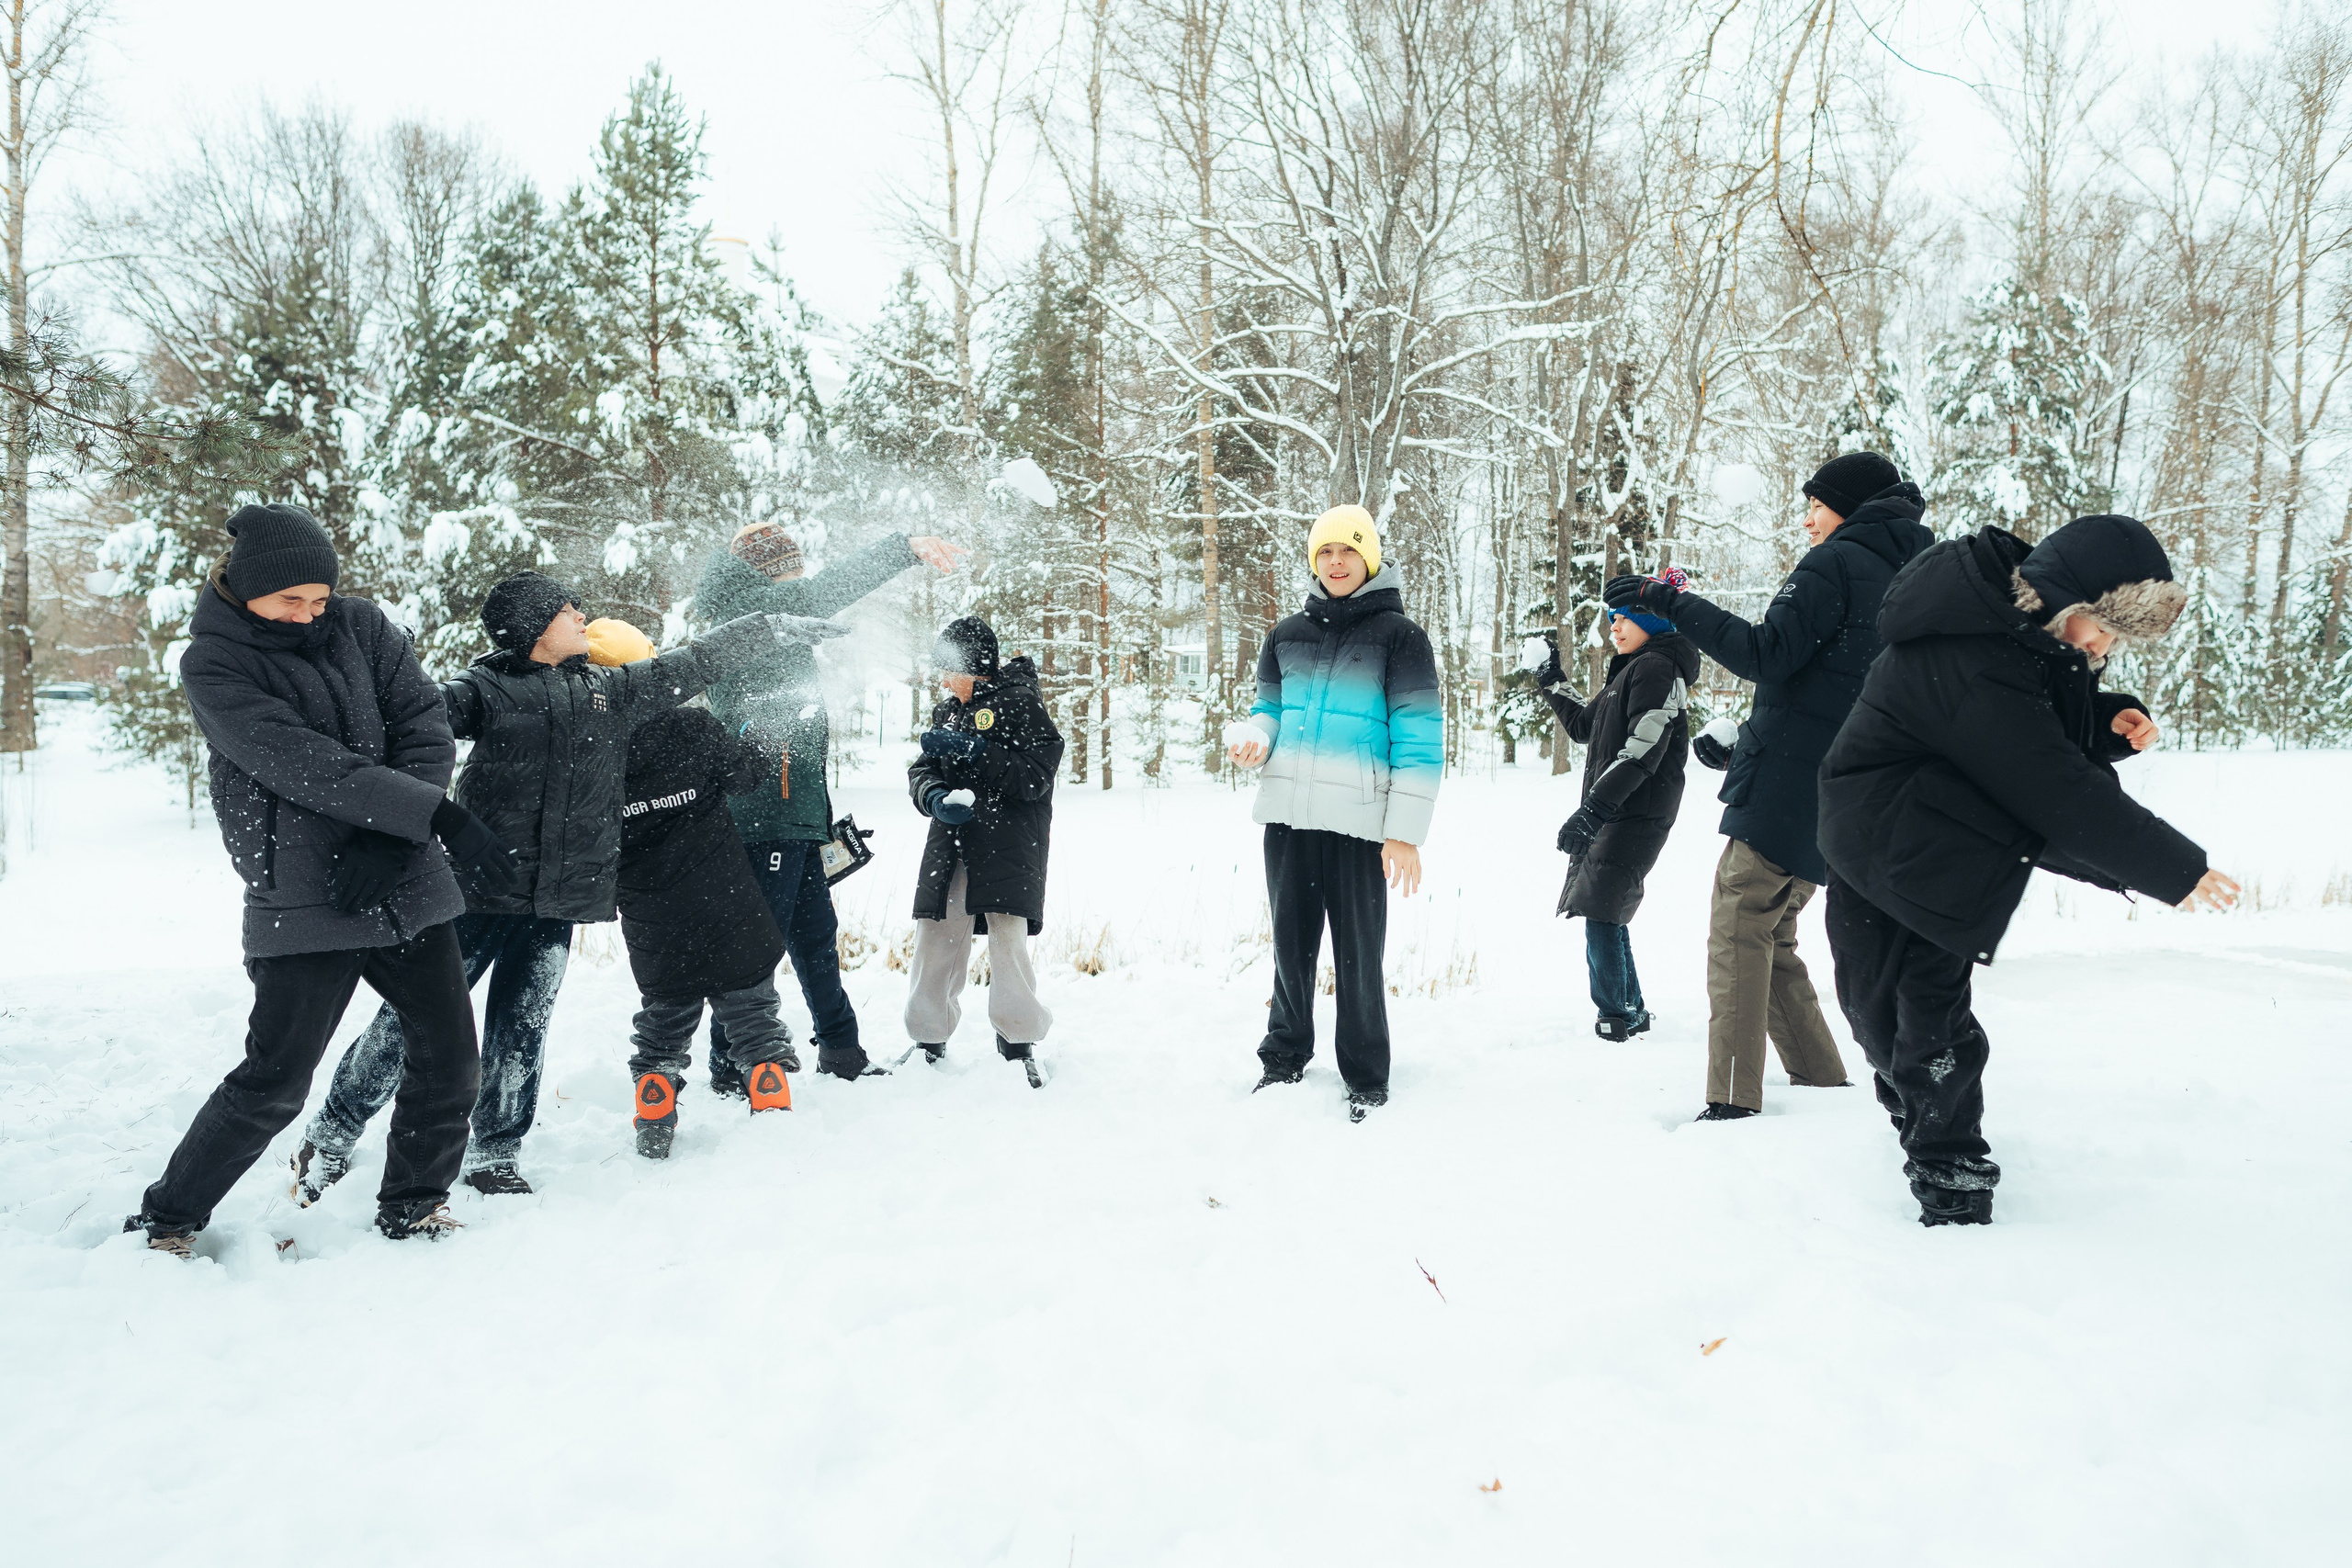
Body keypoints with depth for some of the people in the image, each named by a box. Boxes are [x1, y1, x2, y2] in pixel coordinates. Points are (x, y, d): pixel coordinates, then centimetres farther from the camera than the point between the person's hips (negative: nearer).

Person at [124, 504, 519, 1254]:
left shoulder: (361, 625, 5)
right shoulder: (212, 664, -7)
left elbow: (425, 727, -1)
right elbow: (304, 763, -19)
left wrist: (390, 841, -15)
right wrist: (439, 816, -25)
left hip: (405, 881, 5)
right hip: (303, 902, -4)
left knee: (447, 1052, 6)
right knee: (275, 1079, -3)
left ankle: (410, 1208, 25)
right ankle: (166, 1219, 19)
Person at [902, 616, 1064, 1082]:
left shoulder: (1021, 703, -2)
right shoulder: (947, 711, 19)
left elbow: (1036, 776, -11)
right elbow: (921, 770, 12)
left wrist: (972, 750, -17)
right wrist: (936, 798, -11)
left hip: (1011, 843, -6)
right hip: (951, 843, 6)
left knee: (1008, 939, -11)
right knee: (935, 938, 2)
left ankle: (1019, 1041, 1)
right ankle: (929, 1037, 14)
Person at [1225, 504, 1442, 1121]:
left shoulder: (1398, 635, -1)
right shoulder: (1287, 636, 13)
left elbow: (1419, 738, -5)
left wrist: (1406, 832, -12)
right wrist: (1251, 736, -4)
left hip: (1358, 820, -4)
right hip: (1289, 814, 5)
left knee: (1358, 953, 0)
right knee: (1291, 944, 13)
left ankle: (1366, 1079, 13)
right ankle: (1285, 1057, 28)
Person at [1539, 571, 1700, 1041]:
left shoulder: (1658, 668, -11)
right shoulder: (1629, 671, 21)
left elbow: (1642, 751, -21)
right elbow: (1584, 728, 32)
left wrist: (1592, 808, -24)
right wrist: (1552, 681, 28)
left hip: (1636, 814, -10)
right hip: (1611, 814, 10)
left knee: (1601, 913, -12)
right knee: (1606, 916, 12)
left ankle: (1614, 1018, -6)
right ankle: (1631, 1011, 20)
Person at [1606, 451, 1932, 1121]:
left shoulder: (1836, 563, -5)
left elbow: (1768, 653, -18)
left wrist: (1673, 604, -16)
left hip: (1786, 786, -9)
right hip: (1841, 803, 9)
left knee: (1737, 933, -9)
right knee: (1771, 939, 15)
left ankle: (1733, 1101, -14)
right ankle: (1823, 1080, 15)